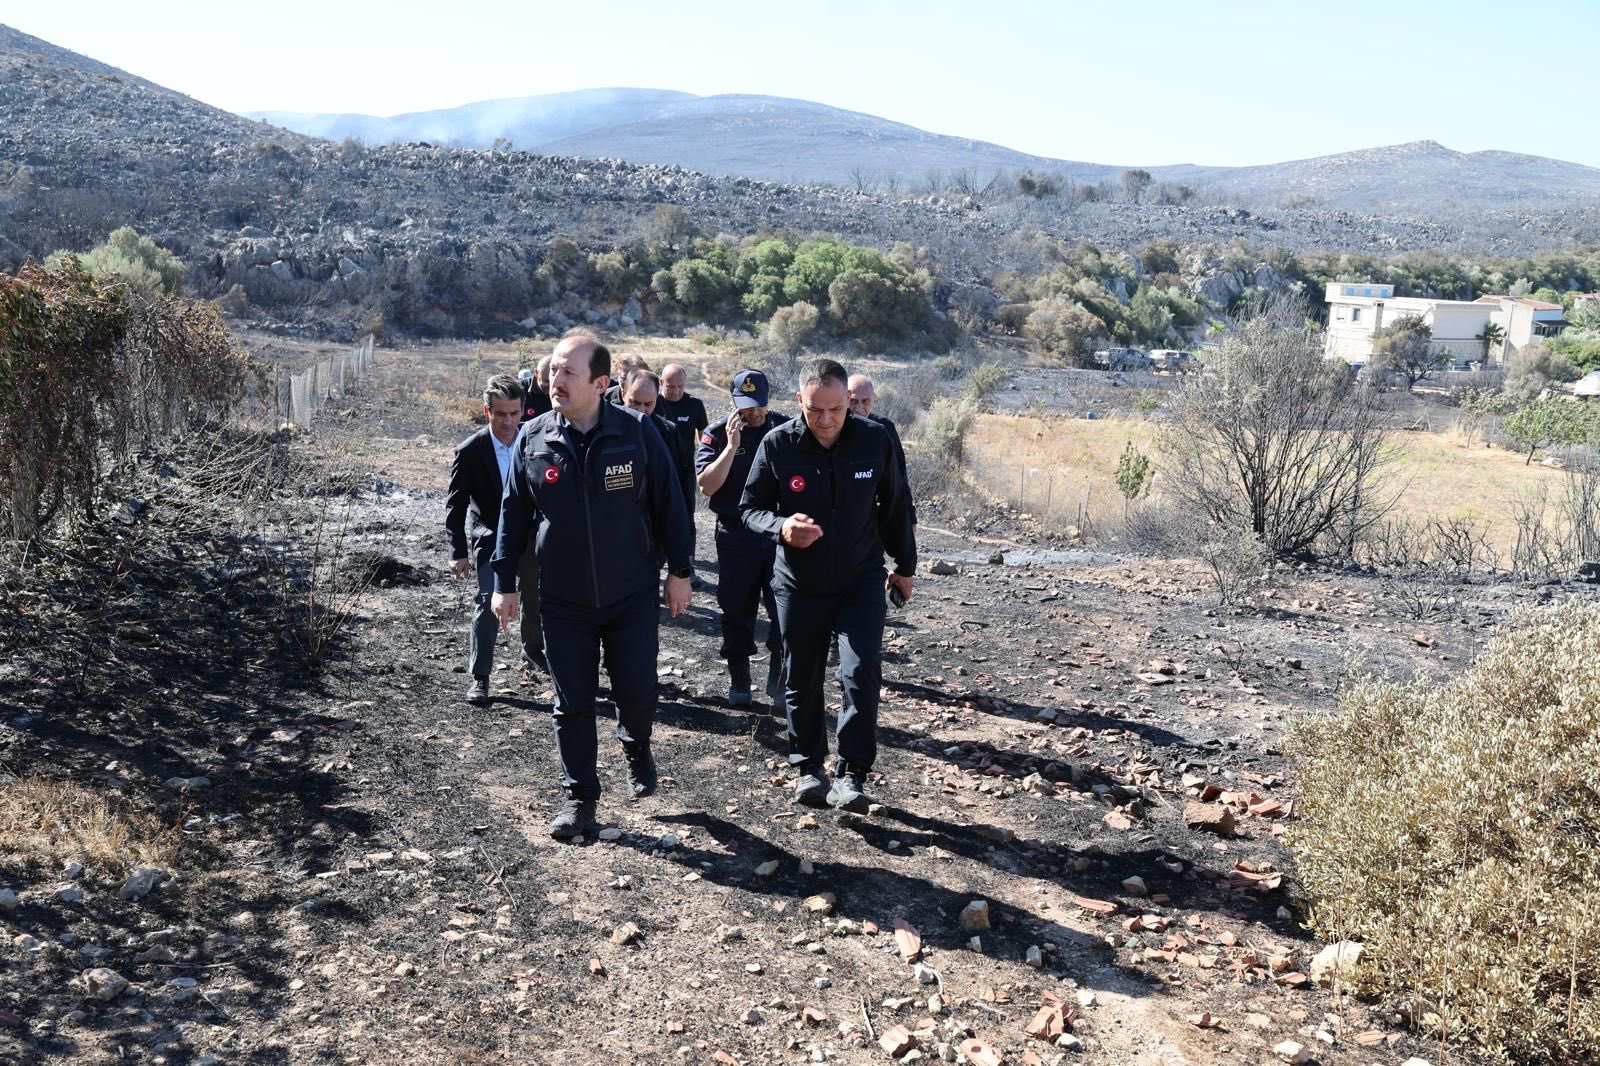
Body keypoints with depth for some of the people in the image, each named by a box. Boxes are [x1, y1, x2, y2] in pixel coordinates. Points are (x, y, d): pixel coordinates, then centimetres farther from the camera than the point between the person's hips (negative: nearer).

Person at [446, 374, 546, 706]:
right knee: (488, 600, -16)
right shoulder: (470, 451, -20)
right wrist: (459, 552, -17)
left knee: (537, 595, 19)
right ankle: (479, 676, -6)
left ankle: (533, 648, 46)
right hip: (489, 536, -4)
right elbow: (455, 505, -13)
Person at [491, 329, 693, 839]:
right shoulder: (533, 438, -4)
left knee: (637, 694, 2)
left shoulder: (637, 432, -10)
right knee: (573, 704, 8)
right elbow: (513, 514, 5)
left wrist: (679, 571, 0)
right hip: (563, 601, 2)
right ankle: (579, 797, 24)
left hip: (633, 596, -1)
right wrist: (504, 582, 5)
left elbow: (669, 504, -2)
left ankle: (636, 748, 37)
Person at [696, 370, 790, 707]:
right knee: (737, 613, 9)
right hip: (736, 537, 0)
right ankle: (738, 684, 22)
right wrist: (732, 446, -20)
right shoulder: (717, 435, -3)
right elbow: (706, 486, -15)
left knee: (785, 612, -3)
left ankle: (779, 684, 10)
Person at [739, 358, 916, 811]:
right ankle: (808, 768, 28)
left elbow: (894, 507, 3)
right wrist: (781, 527, -28)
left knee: (861, 674, -13)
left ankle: (852, 775, -1)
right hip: (799, 585, 1)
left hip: (861, 581, 0)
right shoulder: (777, 444, -14)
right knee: (801, 681, 10)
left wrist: (905, 566, 11)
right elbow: (749, 507, -6)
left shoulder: (875, 440, -11)